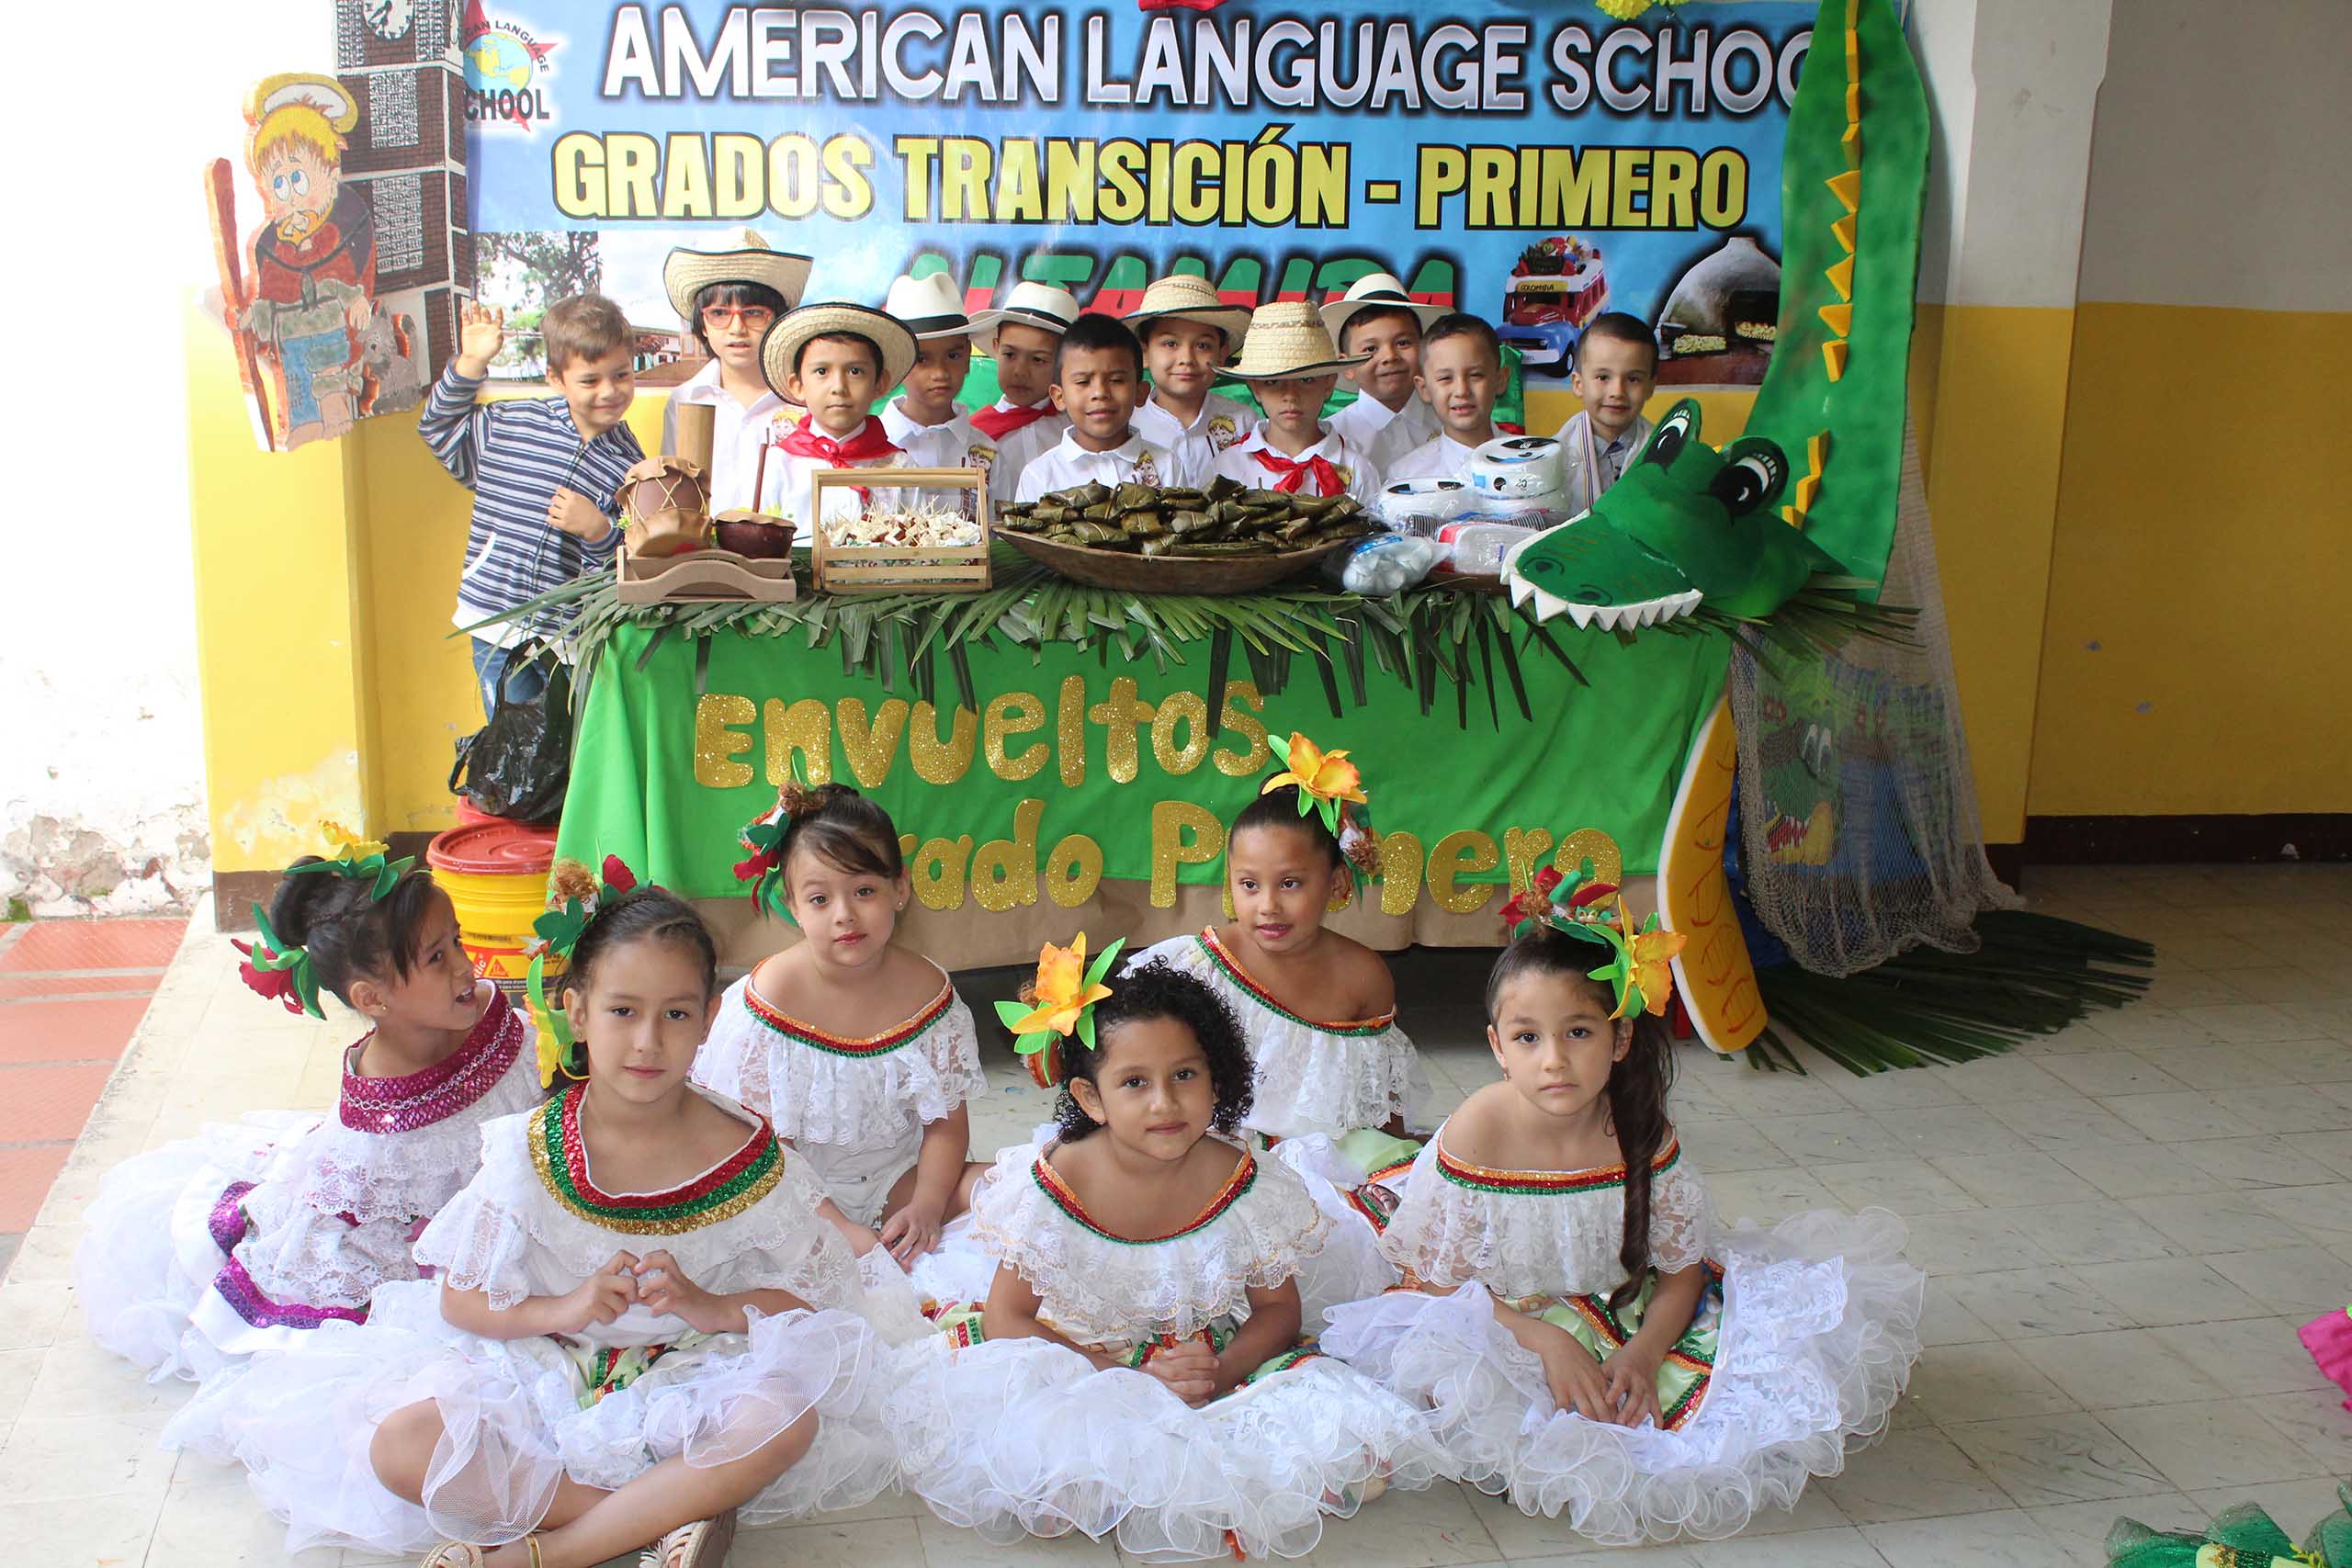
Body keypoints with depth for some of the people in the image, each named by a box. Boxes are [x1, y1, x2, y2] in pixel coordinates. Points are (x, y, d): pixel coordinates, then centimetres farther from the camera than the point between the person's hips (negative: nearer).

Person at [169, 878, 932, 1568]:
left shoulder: (746, 1155, -7)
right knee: (396, 1445, -25)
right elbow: (461, 1301, -2)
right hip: (543, 1378, 1)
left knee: (790, 1417, -34)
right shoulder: (527, 1152, -6)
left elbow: (804, 1291, -3)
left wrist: (711, 1308, -21)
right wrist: (565, 1308, -19)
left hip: (689, 1379, -1)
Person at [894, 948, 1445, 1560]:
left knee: (1355, 1434, -23)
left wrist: (1220, 1372, -21)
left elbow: (1278, 1311, 1)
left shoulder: (1244, 1184, -11)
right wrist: (1125, 1377, -23)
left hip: (1211, 1366, 1)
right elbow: (1008, 1319, -11)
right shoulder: (1054, 1183, -15)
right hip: (1082, 1367, -1)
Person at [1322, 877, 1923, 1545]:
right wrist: (1547, 1344, -26)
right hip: (1506, 1324, -3)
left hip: (1627, 1315, 3)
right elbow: (1439, 1282, -15)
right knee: (1444, 1372, -36)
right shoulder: (1476, 1134, -19)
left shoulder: (1640, 1132, -10)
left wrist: (1643, 1353, -21)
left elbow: (1681, 1267, -2)